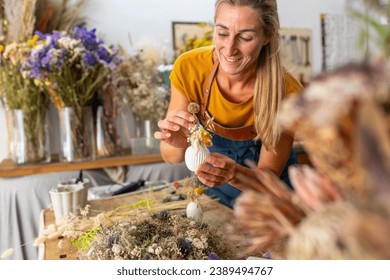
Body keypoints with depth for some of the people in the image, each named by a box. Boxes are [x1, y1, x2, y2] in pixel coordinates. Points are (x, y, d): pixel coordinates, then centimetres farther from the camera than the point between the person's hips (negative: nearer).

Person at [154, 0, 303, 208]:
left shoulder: (286, 92, -28)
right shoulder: (189, 68, -24)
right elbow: (171, 157, -17)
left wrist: (235, 174, -40)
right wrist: (176, 144, -39)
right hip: (212, 189, -1)